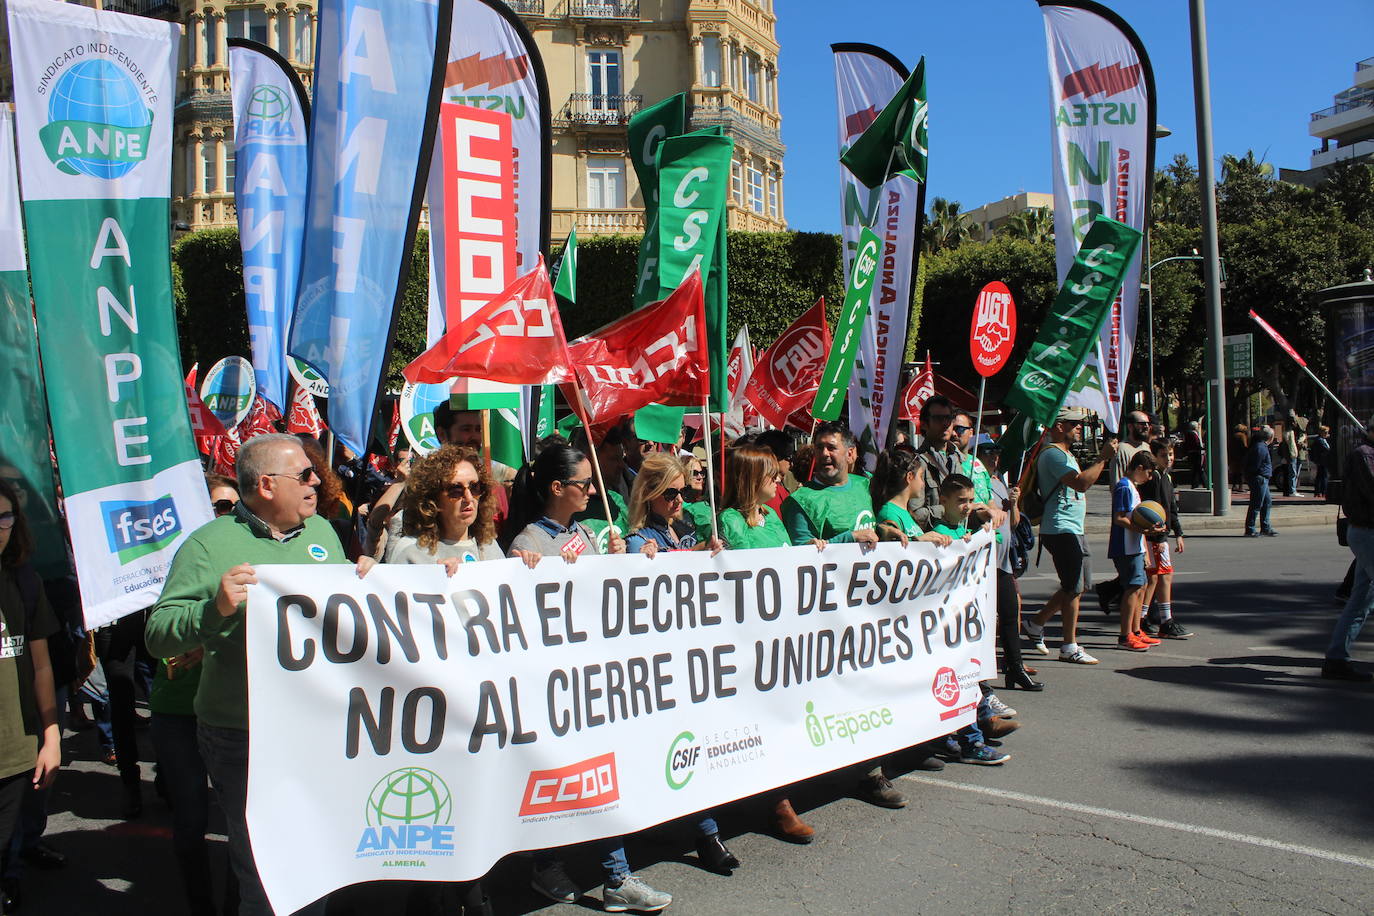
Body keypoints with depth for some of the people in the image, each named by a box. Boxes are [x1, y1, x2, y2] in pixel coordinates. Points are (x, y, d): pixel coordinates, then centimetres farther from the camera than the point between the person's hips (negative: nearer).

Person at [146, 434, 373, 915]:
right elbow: (158, 636, -14)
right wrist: (215, 608, -30)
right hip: (244, 741, -5)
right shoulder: (209, 545, -8)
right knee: (264, 876, 8)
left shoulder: (321, 532, 9)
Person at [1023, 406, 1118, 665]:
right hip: (1061, 530, -11)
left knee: (1079, 584, 15)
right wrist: (1102, 458, -21)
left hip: (1073, 530, 11)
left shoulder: (1064, 454, 20)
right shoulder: (1053, 454, -15)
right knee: (1074, 588, -6)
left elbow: (1081, 483, 25)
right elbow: (1081, 483, -26)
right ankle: (1069, 647, 2)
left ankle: (1036, 623, 23)